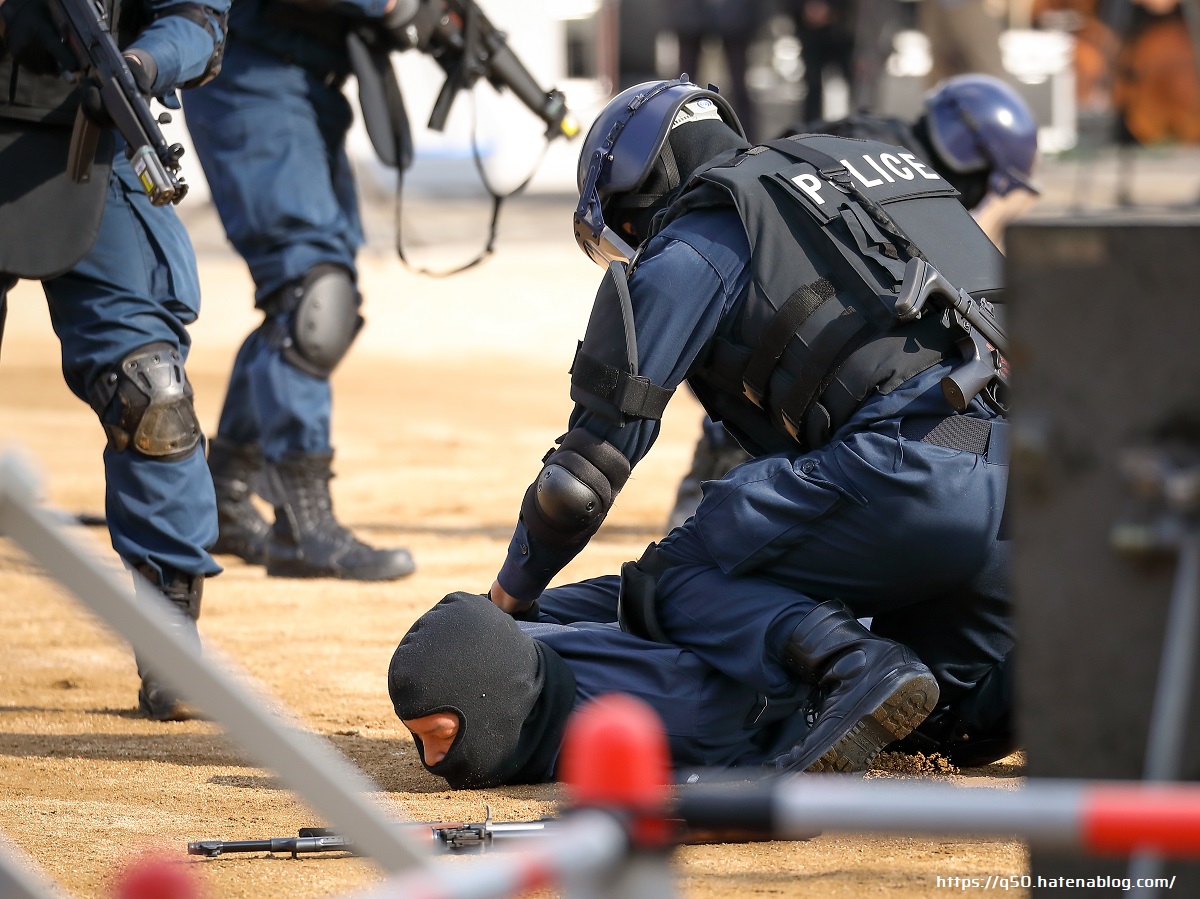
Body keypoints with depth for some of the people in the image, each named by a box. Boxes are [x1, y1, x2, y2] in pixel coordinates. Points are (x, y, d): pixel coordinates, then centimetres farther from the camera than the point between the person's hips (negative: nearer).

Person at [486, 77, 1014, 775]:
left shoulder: (690, 247, 9)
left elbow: (583, 477, 7)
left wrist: (512, 592, 23)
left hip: (910, 466, -7)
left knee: (671, 586, 3)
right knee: (965, 714, 25)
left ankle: (858, 670, -23)